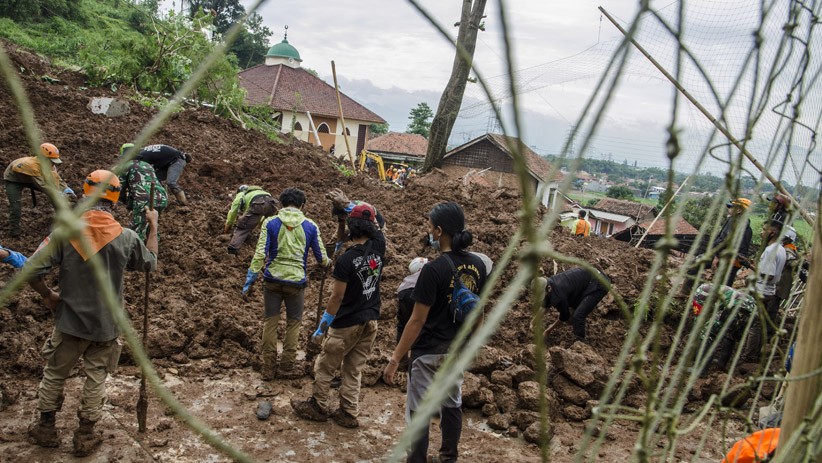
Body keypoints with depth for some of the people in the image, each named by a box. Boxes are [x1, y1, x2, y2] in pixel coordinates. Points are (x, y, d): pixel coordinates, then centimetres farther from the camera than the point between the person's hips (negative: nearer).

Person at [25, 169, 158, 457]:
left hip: (70, 320, 0)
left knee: (54, 373, 21)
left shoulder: (65, 231, -15)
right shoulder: (126, 237, -13)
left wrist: (48, 295, 3)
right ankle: (85, 436, 26)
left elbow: (32, 271, -17)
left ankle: (46, 429, 36)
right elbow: (150, 263, 6)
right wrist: (153, 226, 16)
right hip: (106, 323, 0)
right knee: (96, 377, 15)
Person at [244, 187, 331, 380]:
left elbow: (260, 253, -9)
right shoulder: (310, 226, -1)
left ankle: (268, 367, 19)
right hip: (296, 282, 0)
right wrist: (328, 262, 29)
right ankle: (287, 366, 21)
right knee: (293, 323, 14)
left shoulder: (270, 223, -3)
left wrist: (249, 280, -5)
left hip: (273, 279, 1)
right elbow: (321, 257, 6)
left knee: (270, 321, 12)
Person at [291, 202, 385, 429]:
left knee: (325, 367, 13)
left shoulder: (346, 260, -20)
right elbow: (377, 226, 17)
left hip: (347, 323, -6)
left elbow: (337, 296, -15)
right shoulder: (378, 246, -6)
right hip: (371, 321, 6)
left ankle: (317, 407, 26)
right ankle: (348, 414, 20)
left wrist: (324, 323, -4)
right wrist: (363, 211, 14)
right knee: (354, 369, 15)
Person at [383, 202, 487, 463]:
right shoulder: (478, 264, -2)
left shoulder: (434, 270, -23)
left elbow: (417, 320, -21)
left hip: (429, 351, -7)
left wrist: (395, 358, -15)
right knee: (452, 404, 22)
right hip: (458, 349, 7)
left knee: (419, 411, 7)